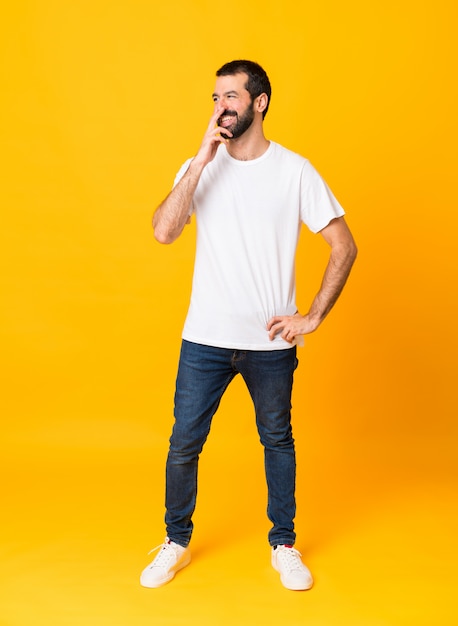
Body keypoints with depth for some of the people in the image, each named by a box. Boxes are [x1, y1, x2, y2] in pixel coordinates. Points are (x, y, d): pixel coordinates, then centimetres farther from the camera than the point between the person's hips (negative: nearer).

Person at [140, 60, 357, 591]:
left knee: (278, 441, 14)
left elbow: (344, 247, -2)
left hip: (271, 342, -1)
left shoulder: (295, 170, -4)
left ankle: (284, 545, 34)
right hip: (205, 338, 1)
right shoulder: (200, 167, 1)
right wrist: (204, 159, -17)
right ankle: (176, 543, 32)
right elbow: (163, 231, -15)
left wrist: (313, 316, -8)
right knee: (184, 443, 8)